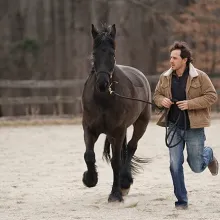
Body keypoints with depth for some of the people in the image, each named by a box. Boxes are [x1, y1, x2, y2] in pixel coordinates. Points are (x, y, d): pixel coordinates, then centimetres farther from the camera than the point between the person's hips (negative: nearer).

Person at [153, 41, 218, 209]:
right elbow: (157, 95, 14)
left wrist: (190, 104, -22)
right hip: (174, 127, 3)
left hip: (194, 127, -3)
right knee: (175, 165, -2)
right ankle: (182, 201, 9)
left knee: (197, 167, 7)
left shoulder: (200, 77, -10)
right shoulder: (165, 77, 2)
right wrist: (162, 100, -11)